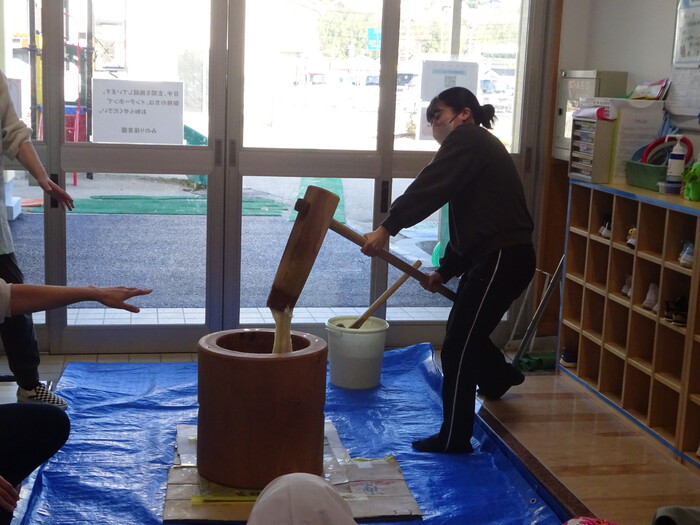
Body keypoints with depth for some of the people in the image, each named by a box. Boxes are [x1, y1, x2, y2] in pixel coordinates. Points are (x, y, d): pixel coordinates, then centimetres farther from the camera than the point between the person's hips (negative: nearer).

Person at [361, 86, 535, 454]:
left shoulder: (467, 139, -7)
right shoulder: (478, 147, 23)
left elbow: (430, 188, -24)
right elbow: (467, 222, 25)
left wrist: (387, 227, -31)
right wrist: (445, 271, 23)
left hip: (503, 258, -10)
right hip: (494, 256, 10)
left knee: (458, 346, -3)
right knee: (464, 332, 26)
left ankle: (454, 439, 6)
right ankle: (498, 378, 52)